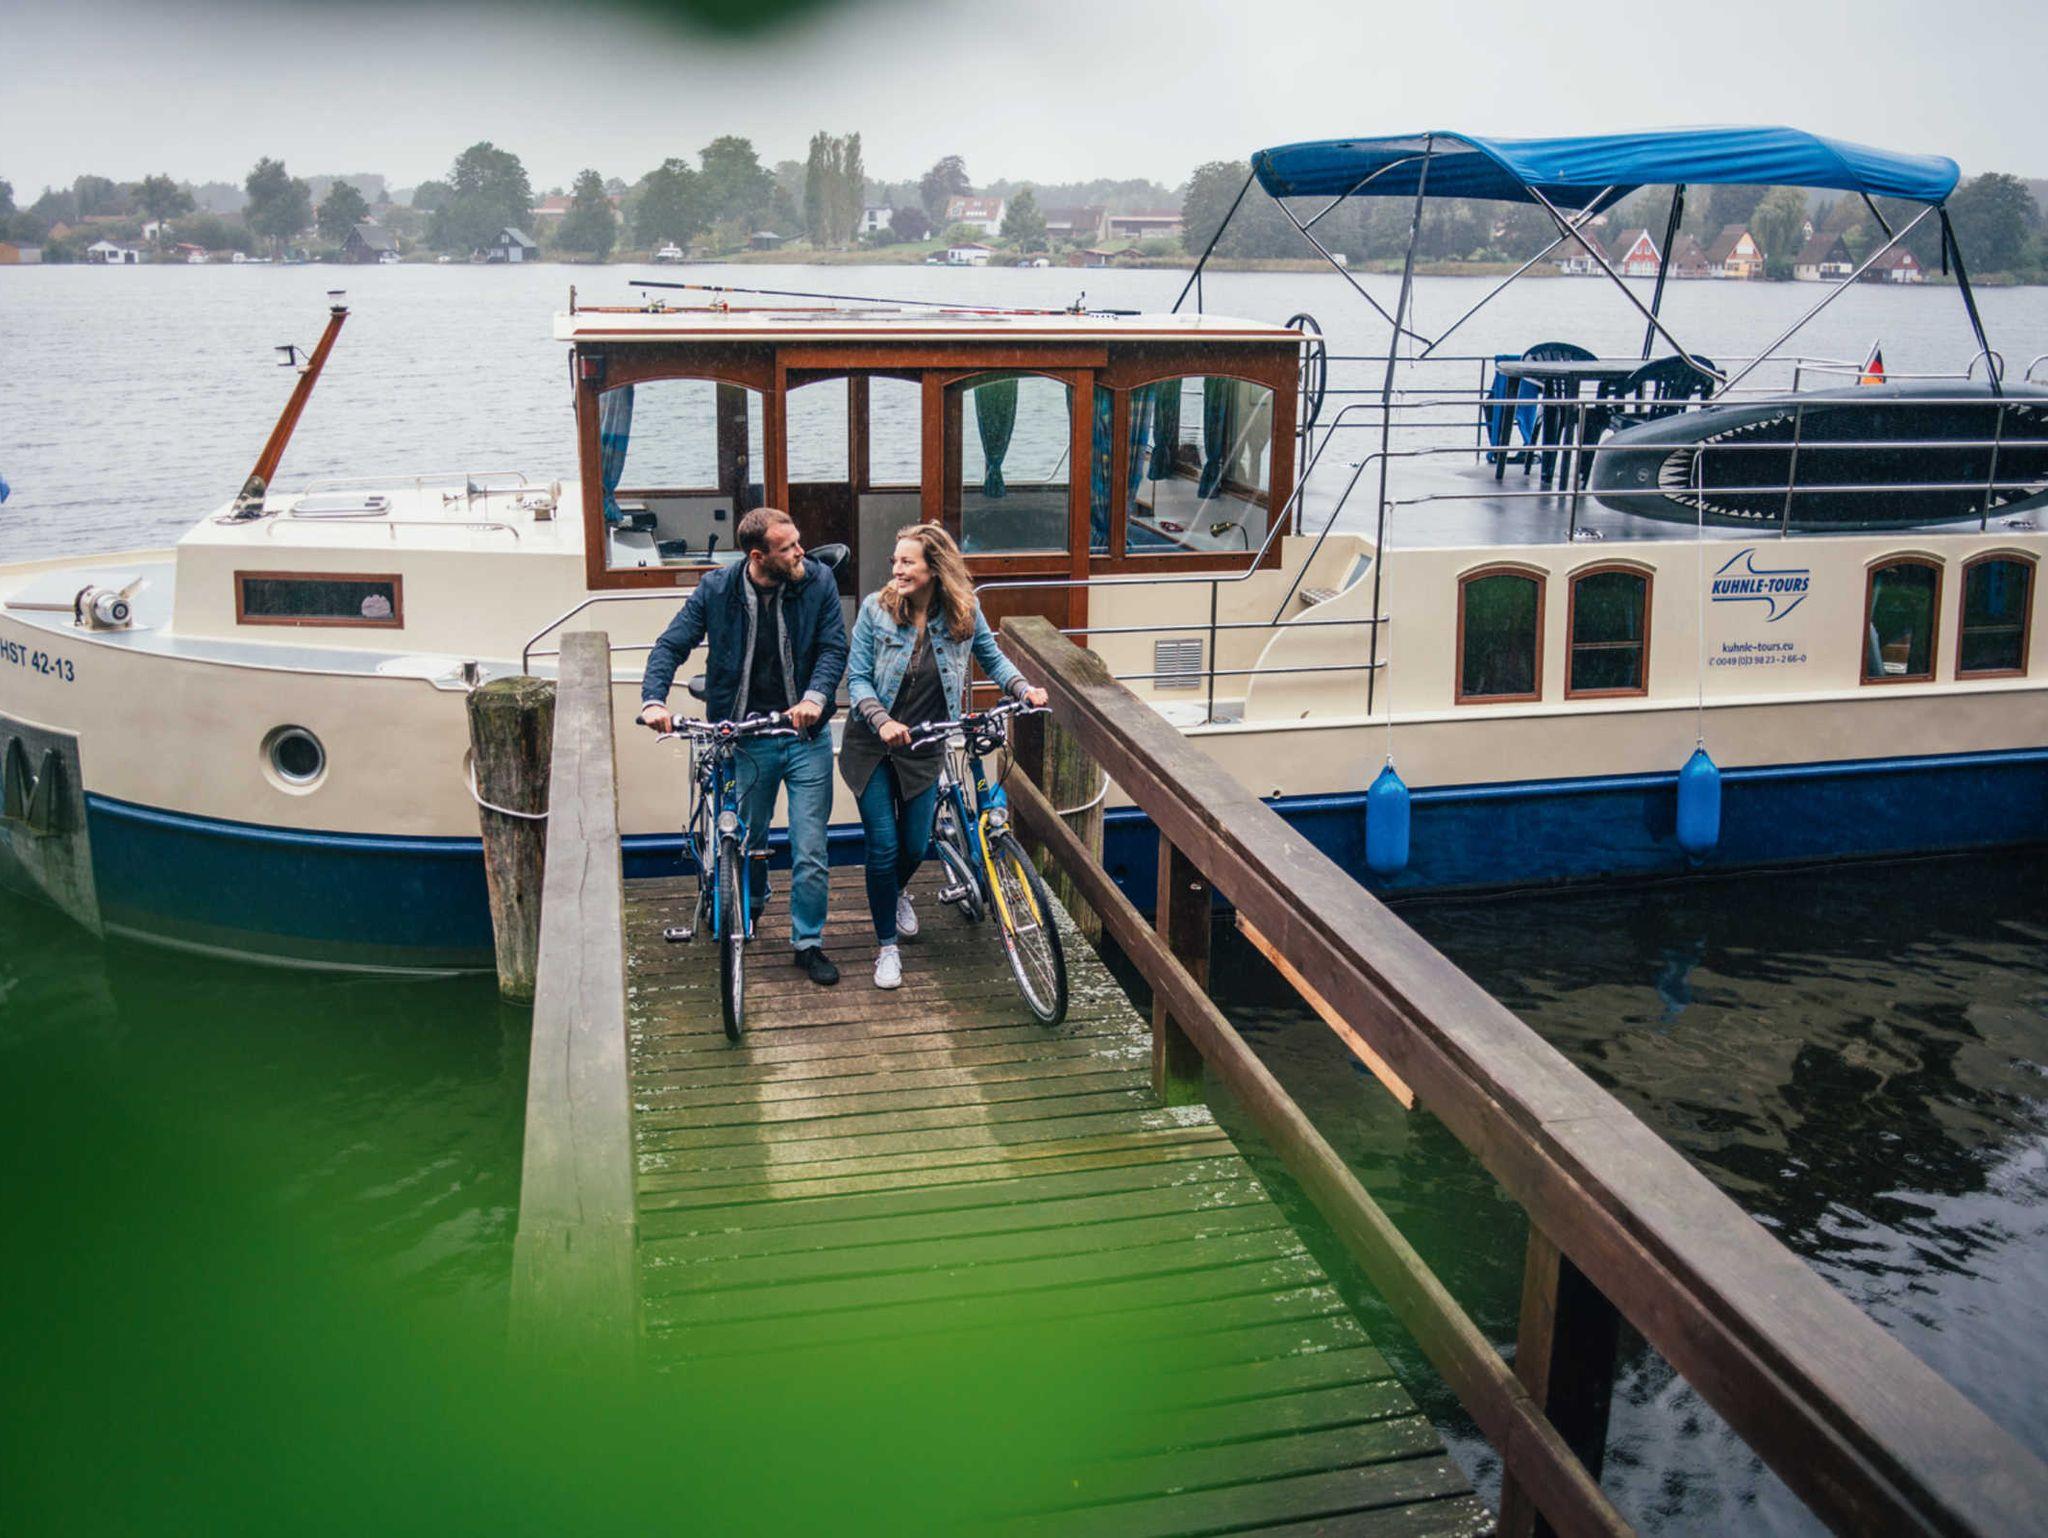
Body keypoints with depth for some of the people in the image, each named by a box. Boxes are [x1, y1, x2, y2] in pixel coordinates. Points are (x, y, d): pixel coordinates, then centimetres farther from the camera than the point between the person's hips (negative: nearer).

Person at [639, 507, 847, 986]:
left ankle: (809, 943, 17)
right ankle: (750, 908, 47)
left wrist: (815, 697, -26)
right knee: (747, 841, 17)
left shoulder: (818, 581, -7)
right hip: (746, 737, 1)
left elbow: (834, 647, -7)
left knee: (810, 853, 0)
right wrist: (654, 699, -22)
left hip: (806, 735, 0)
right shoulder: (717, 590, -8)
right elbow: (671, 645, -5)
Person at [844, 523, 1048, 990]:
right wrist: (882, 720, -28)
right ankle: (887, 946, 13)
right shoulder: (876, 609, -12)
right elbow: (857, 678, -11)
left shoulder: (964, 612, -8)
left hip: (923, 747, 2)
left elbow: (991, 657, 9)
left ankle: (897, 892, 48)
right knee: (883, 846, -4)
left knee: (915, 846, 10)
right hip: (872, 745, -2)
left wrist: (1024, 688, -8)